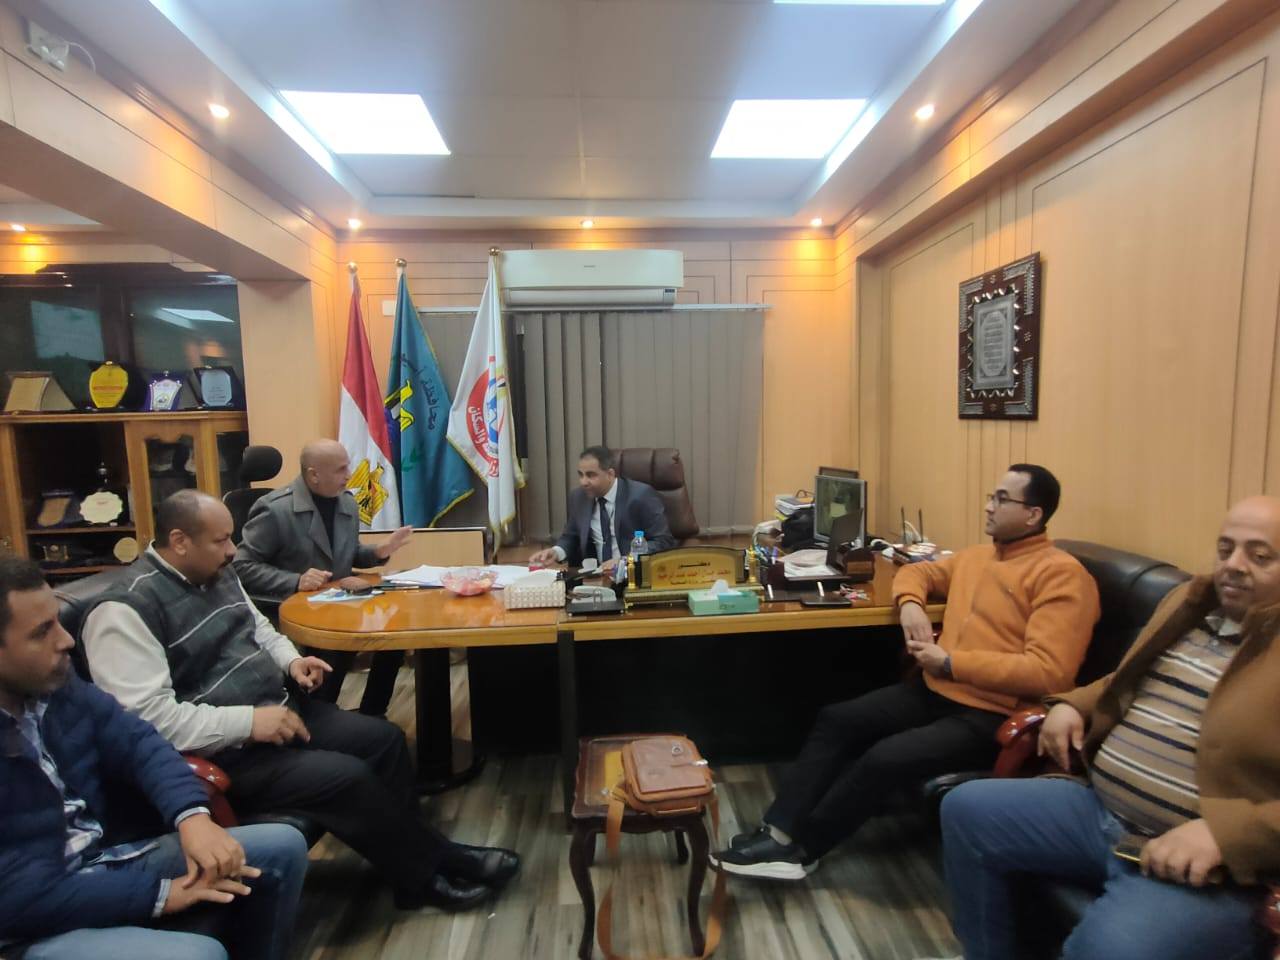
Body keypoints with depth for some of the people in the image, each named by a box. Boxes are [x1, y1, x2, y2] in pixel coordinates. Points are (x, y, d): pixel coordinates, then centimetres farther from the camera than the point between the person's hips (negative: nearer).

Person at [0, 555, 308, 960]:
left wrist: (192, 815, -16)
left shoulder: (54, 682, -1)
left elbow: (136, 740, 2)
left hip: (112, 859, 7)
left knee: (283, 847, 0)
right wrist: (160, 893, -18)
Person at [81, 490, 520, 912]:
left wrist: (291, 660, 2)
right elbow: (147, 716, -25)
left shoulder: (217, 573, 8)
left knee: (385, 738, 0)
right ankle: (433, 869, 1)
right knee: (348, 777, -22)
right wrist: (247, 721, -26)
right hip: (224, 750, -9)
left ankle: (407, 855, 16)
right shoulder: (127, 609, -19)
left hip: (278, 706, 9)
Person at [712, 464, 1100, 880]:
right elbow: (917, 571, 27)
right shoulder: (977, 555, 14)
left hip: (992, 717, -8)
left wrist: (949, 662, -19)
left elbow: (1047, 673, -21)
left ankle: (799, 848, -7)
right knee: (836, 720, -5)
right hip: (934, 691, 8)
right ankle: (778, 832, -6)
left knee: (884, 758, -25)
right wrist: (910, 604, 3)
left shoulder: (1062, 576, -12)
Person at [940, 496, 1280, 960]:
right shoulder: (1189, 600, 13)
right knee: (966, 808, 1)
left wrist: (1222, 834, -28)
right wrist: (1073, 705, 8)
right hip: (1097, 808, 7)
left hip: (1208, 868, -7)